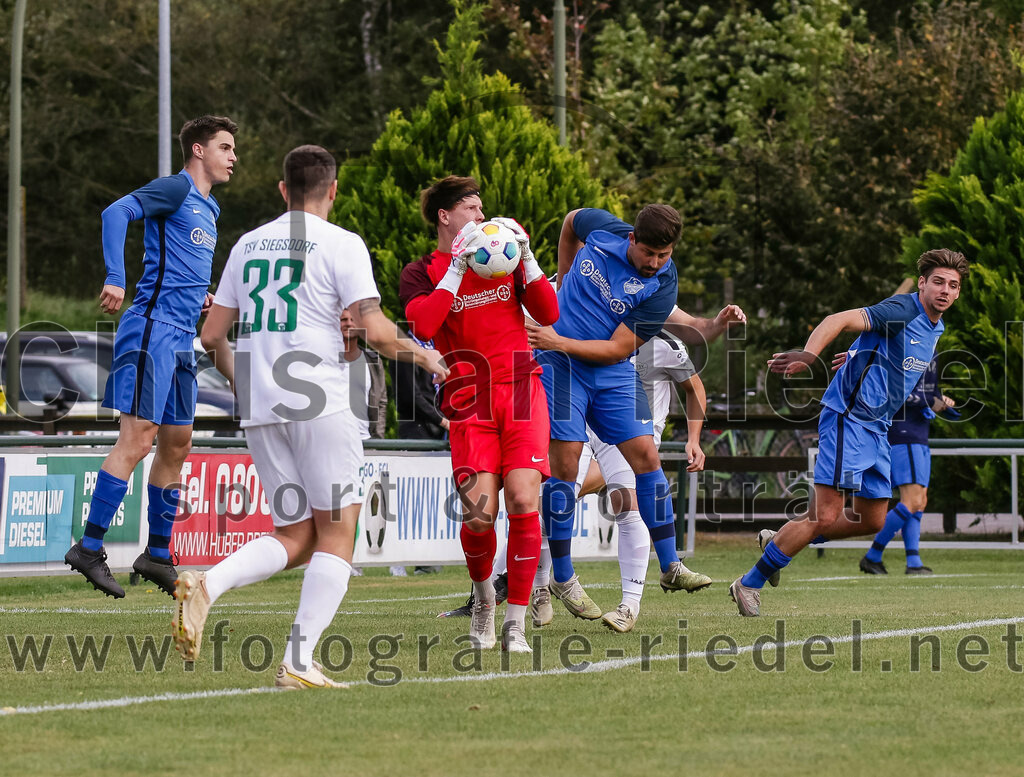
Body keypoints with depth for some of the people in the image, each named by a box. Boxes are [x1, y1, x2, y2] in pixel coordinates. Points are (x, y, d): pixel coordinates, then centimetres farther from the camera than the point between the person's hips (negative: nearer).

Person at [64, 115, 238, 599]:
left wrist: (200, 297, 15)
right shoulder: (175, 189, -6)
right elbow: (117, 212, -20)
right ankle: (89, 548, -13)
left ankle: (157, 555, 20)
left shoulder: (208, 208, 22)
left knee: (176, 445, 12)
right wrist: (115, 280, -30)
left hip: (181, 338, 10)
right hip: (153, 327, -10)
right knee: (137, 438, -15)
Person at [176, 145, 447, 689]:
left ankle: (205, 586, -13)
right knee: (336, 532, 3)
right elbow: (374, 332, -11)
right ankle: (299, 661, -8)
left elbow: (212, 335, 16)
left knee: (294, 538, 12)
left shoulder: (247, 245, 14)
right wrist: (421, 354, 8)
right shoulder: (340, 245, -3)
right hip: (319, 405, -6)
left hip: (259, 412, 6)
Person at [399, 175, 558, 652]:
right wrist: (457, 267, -14)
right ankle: (483, 593, 19)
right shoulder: (421, 273, 6)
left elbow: (549, 314, 7)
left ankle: (516, 623, -6)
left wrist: (527, 258, -4)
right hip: (468, 401, -2)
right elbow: (422, 325, -14)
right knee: (478, 514, -14)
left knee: (523, 501, -15)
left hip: (521, 393, 2)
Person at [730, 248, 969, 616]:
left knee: (873, 521, 12)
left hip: (876, 429, 9)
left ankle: (780, 542, 27)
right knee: (826, 515, -14)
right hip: (847, 418, -9)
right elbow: (838, 320, -29)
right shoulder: (902, 310, -16)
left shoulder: (935, 328, 12)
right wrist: (808, 355, -42)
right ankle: (749, 584, -2)